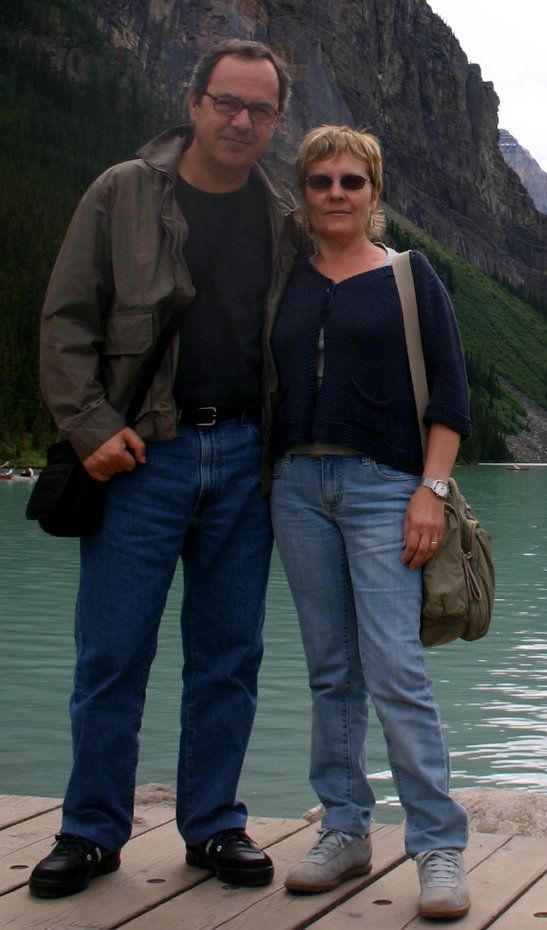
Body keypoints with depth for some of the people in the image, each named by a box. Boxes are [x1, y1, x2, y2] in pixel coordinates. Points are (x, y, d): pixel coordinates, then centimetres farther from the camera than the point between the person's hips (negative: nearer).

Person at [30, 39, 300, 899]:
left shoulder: (285, 223, 11)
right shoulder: (123, 194, 4)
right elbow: (66, 319, 1)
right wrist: (91, 427, -9)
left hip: (244, 459, 3)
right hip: (143, 453, -2)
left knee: (228, 656, 7)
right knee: (112, 651, 0)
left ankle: (214, 826, 21)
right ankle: (92, 832, 15)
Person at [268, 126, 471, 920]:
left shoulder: (409, 277, 4)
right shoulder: (288, 282, 14)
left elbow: (449, 393, -1)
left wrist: (432, 490, -11)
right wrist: (265, 477, 8)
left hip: (382, 485, -4)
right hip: (299, 485, 4)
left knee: (394, 670, -10)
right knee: (331, 670, 8)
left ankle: (439, 846, -2)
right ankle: (345, 831, 17)